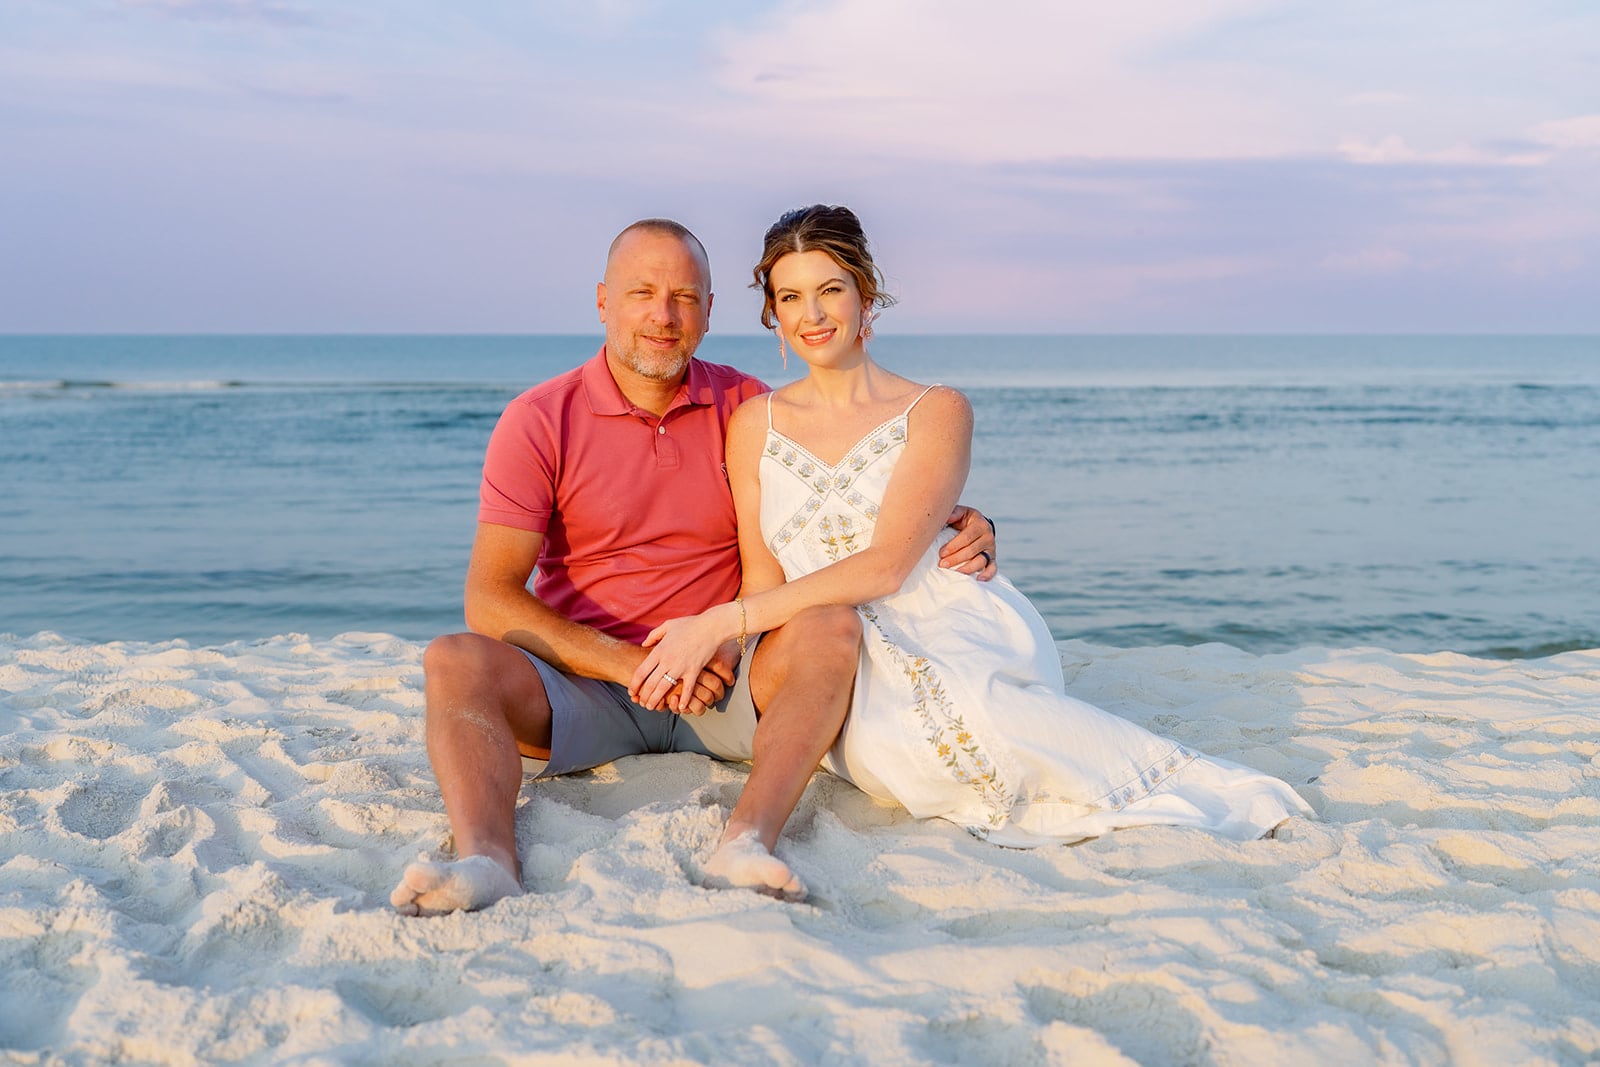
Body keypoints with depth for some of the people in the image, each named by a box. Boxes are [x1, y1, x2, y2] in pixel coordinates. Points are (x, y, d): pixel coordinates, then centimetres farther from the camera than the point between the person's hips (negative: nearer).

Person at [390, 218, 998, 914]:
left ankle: (747, 843, -45)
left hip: (722, 683, 1)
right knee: (456, 662, -27)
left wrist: (955, 517, -7)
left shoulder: (747, 408, 5)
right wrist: (636, 665, -19)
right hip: (585, 686, -1)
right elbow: (490, 601, -9)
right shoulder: (539, 421, -2)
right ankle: (488, 860, -49)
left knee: (832, 628, -26)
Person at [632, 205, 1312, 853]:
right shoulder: (753, 426, 13)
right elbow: (762, 578, 12)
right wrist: (710, 646, -12)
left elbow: (885, 564, -10)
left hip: (955, 634, 0)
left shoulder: (937, 411, 3)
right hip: (848, 660, 1)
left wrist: (722, 622, -17)